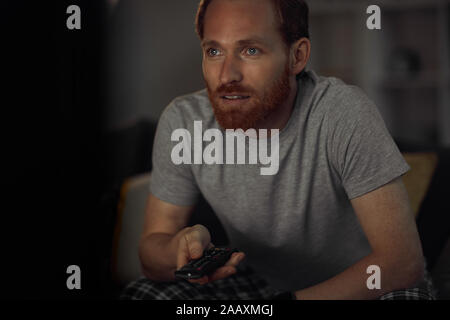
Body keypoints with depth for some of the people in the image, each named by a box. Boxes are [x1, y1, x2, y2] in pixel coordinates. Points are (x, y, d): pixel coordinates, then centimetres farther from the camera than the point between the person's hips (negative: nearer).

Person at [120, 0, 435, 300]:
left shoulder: (345, 113, -29)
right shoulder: (182, 122, -17)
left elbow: (403, 259, -31)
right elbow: (151, 248, -9)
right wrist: (181, 249, -34)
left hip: (356, 284, -1)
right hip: (256, 279, 2)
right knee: (138, 295, -20)